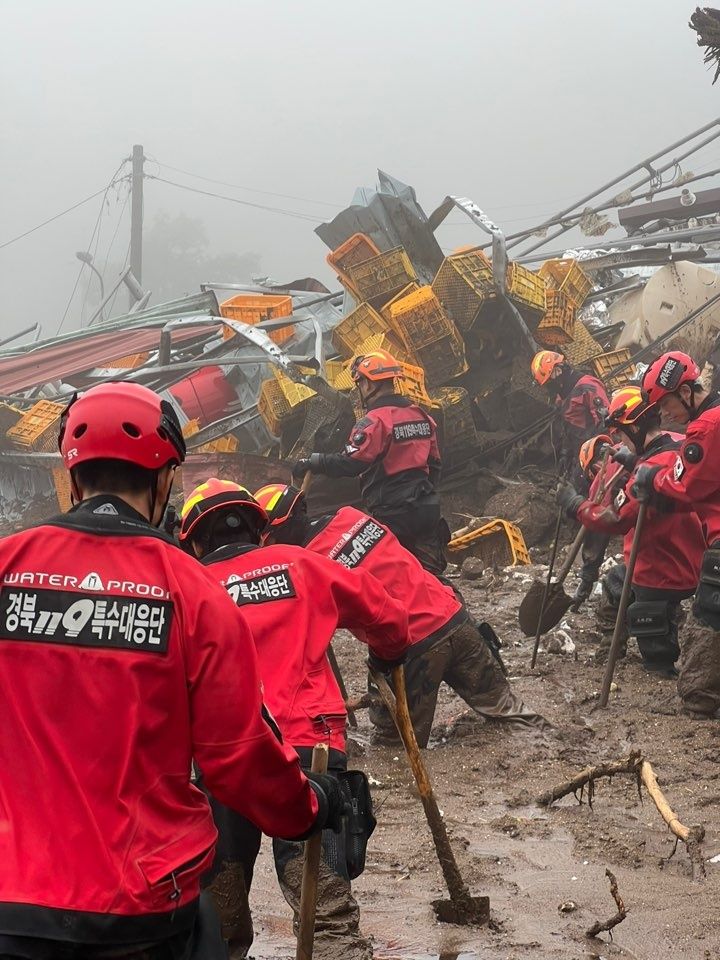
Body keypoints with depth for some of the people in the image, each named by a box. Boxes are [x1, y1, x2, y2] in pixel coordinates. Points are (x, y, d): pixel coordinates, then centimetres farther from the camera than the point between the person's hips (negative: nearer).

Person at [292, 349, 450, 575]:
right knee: (429, 571, 11)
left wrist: (312, 463, -10)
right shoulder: (422, 416, 12)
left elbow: (349, 462, -21)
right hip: (428, 510, 8)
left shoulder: (375, 421, -15)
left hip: (394, 515, -8)